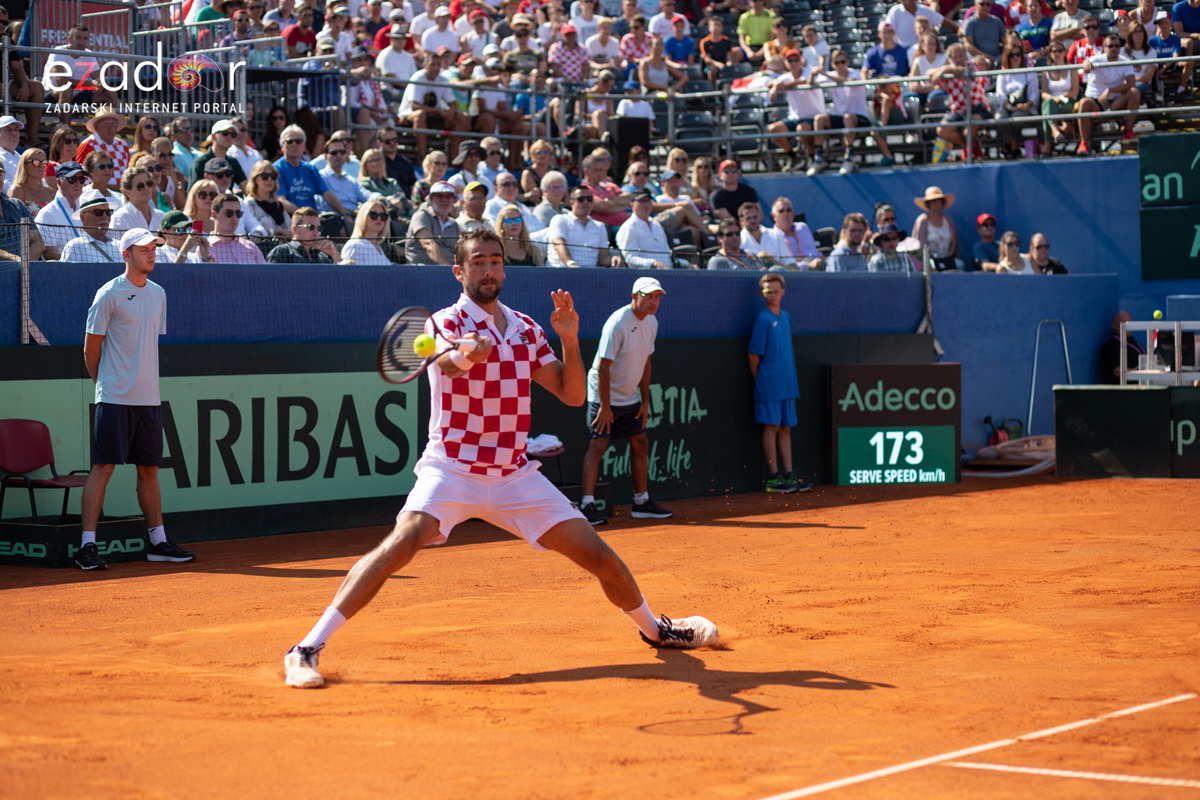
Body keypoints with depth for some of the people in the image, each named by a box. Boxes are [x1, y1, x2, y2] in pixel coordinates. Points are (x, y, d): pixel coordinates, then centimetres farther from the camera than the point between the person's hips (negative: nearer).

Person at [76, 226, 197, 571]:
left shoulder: (158, 294, 13)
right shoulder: (109, 294, -7)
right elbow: (91, 349, -3)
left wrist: (142, 381, 14)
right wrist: (106, 383, 5)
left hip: (149, 398, 6)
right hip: (115, 399, -6)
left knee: (149, 468, 11)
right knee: (103, 467, -7)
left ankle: (158, 541, 18)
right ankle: (87, 546, -5)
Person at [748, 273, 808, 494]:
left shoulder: (785, 317, 14)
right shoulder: (763, 319, -8)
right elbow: (753, 354, -8)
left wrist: (790, 379, 15)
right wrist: (759, 382, -4)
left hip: (788, 384, 7)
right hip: (769, 384, -7)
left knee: (785, 428, 9)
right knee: (771, 427, -5)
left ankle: (788, 476, 12)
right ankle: (773, 478, -3)